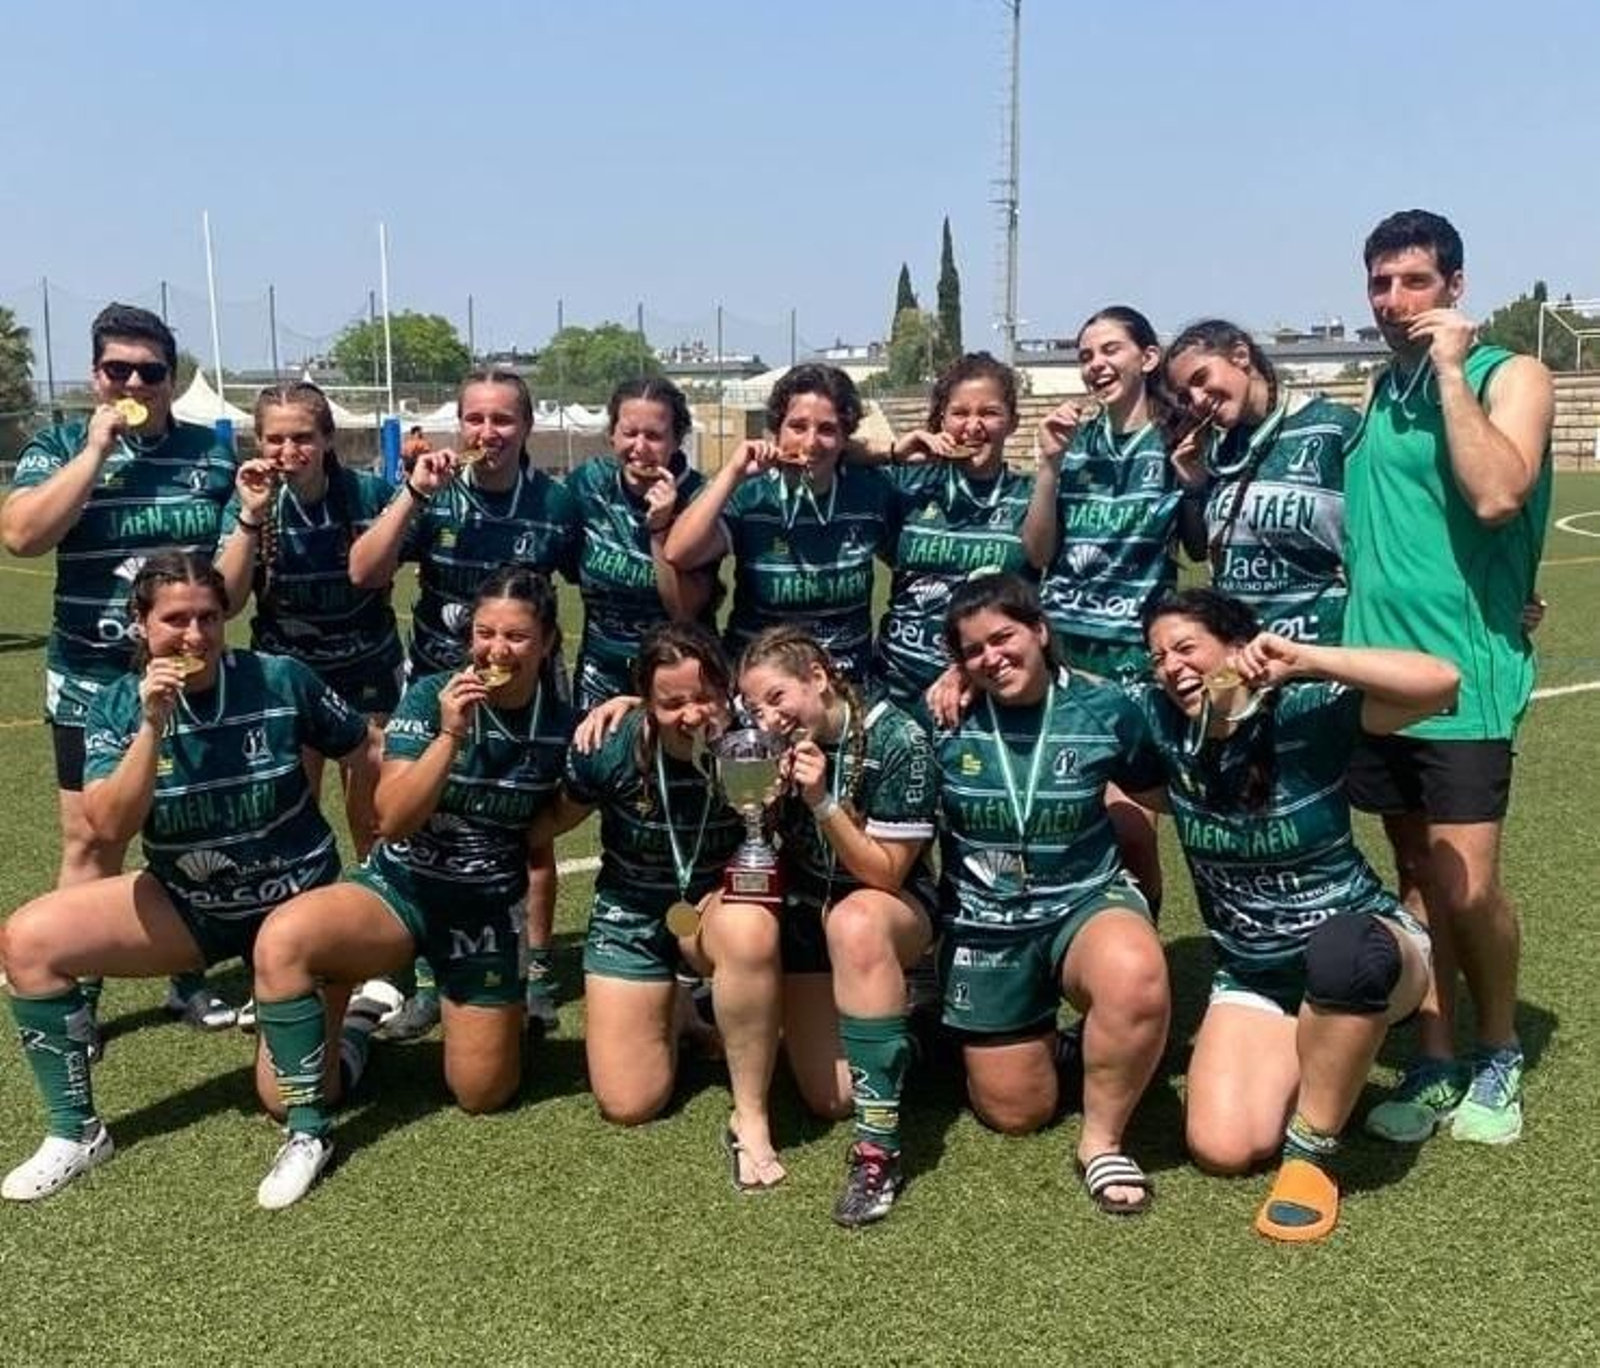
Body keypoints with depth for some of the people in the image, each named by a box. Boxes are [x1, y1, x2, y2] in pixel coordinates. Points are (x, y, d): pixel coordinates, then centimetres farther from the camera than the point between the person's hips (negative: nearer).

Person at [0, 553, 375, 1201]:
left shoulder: (281, 680, -16)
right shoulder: (115, 706, -10)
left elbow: (369, 755, -3)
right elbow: (110, 827, -22)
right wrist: (153, 723, -32)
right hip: (187, 904, 3)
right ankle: (75, 1132, -2)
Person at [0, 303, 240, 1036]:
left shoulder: (212, 450, 4)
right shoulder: (59, 446, -3)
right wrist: (97, 448, -19)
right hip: (93, 686, -2)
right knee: (92, 845, 2)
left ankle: (189, 977, 28)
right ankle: (75, 999, 13)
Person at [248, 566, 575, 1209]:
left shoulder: (563, 724, -7)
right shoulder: (431, 696, -12)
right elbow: (392, 821, -20)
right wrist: (450, 734, -29)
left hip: (489, 908, 2)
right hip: (399, 887, -1)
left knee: (483, 1093, 4)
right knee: (281, 939, -32)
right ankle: (310, 1130, -15)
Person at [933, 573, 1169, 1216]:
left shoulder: (1106, 709, -10)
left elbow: (1154, 793, 7)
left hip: (1085, 901, -1)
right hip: (983, 924, 2)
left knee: (1136, 977, -39)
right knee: (1016, 1113, 9)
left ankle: (1101, 1140, -13)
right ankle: (1035, 1035, 45)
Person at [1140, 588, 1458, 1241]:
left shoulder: (1308, 713, -19)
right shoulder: (1161, 722, -6)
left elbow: (1440, 682, -32)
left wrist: (1304, 660, -35)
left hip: (1363, 946, -4)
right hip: (1252, 976, 4)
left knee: (1339, 947, -44)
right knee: (1221, 1148, -18)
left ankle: (1312, 1151, -19)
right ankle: (1310, 1062, 18)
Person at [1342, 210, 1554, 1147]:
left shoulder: (1511, 376, -4)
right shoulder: (1380, 391, 14)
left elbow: (1496, 496, -23)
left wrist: (1450, 371, -18)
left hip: (1463, 674, -5)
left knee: (1468, 889, -8)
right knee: (1417, 880, 11)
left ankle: (1500, 1057, 17)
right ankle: (1436, 1065, 21)